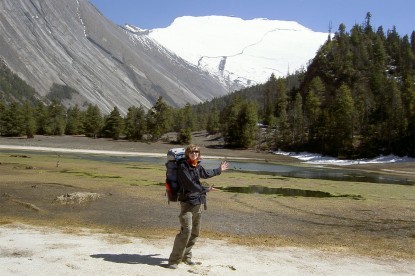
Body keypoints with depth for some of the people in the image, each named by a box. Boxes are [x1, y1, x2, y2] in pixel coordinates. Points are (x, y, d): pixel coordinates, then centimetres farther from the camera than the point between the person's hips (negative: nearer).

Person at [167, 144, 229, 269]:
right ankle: (174, 260, -9)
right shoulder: (182, 166, -10)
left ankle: (186, 256, 24)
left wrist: (219, 169, 46)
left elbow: (206, 173, 33)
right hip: (187, 202, -8)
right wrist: (205, 189, -8)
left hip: (199, 202, 8)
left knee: (195, 232, 11)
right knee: (186, 231, -17)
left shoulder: (198, 166, 11)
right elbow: (190, 184, -16)